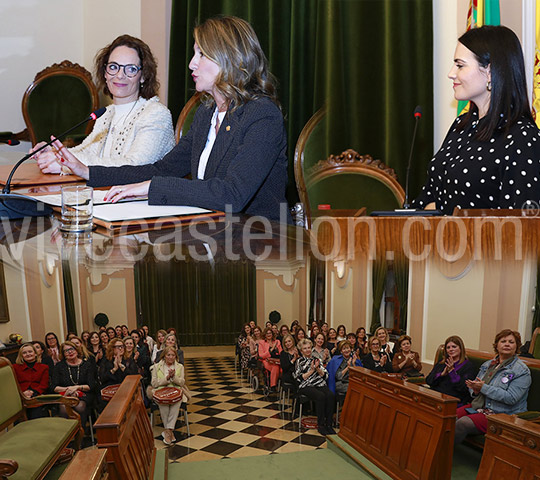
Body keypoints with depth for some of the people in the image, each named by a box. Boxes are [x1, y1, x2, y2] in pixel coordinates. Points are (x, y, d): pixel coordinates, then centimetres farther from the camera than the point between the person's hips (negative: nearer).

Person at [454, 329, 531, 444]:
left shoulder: (521, 370, -6)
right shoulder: (487, 364, 15)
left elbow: (511, 398, -18)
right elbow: (475, 386, 18)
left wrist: (483, 387, -18)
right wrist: (475, 391, -8)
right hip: (478, 406, 6)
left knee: (462, 423, -27)